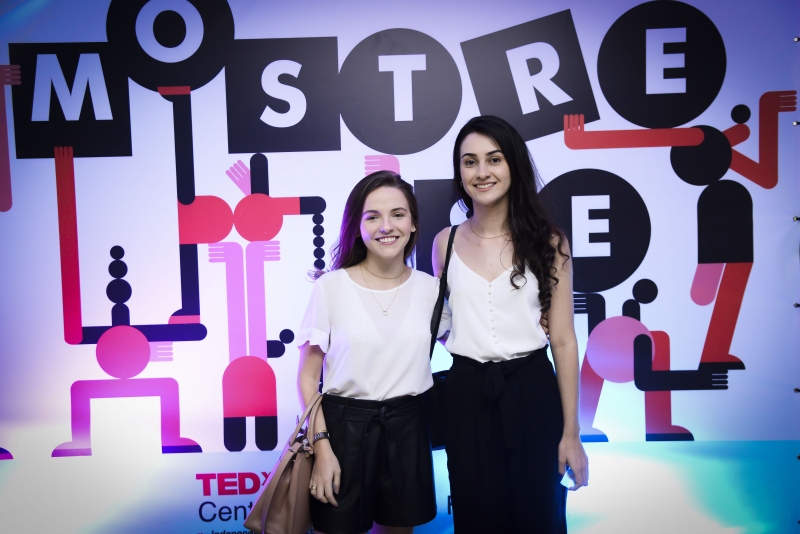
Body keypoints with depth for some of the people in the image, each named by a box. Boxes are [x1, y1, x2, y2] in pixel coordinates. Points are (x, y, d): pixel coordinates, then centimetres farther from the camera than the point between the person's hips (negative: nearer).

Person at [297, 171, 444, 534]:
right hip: (344, 424, -2)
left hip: (406, 427, 3)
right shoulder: (330, 287, -9)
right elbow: (308, 376, -6)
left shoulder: (430, 288, 0)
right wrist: (322, 446, -12)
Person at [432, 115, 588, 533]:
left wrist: (571, 431, -4)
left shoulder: (547, 242, -4)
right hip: (467, 397, 2)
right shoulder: (446, 242, 2)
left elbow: (563, 340, -4)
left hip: (531, 393, -1)